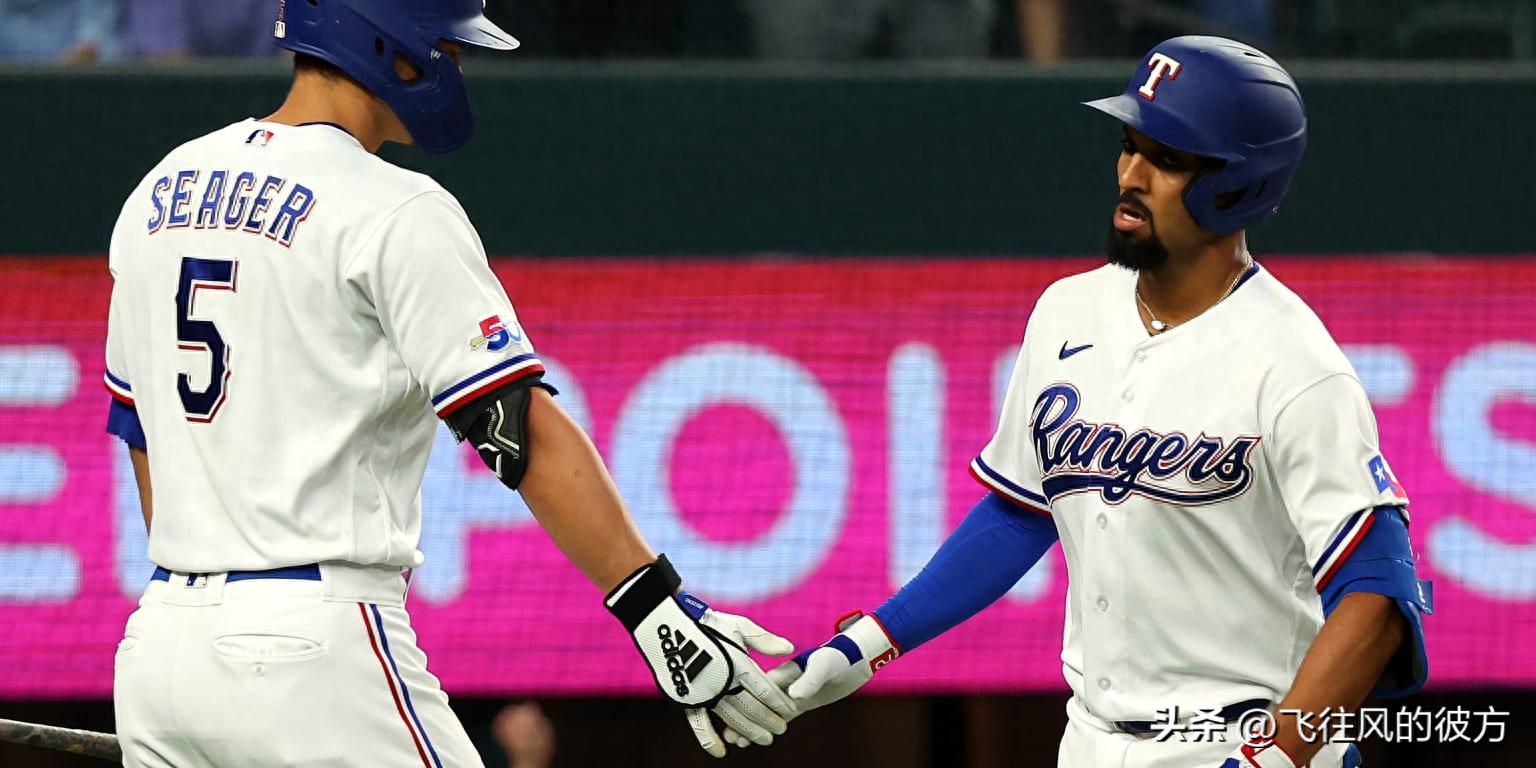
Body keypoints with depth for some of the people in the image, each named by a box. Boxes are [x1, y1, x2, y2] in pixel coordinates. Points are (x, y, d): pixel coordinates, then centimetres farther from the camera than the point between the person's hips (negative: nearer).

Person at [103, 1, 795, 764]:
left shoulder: (160, 194, 14)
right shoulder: (394, 213, -9)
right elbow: (522, 427, -16)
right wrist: (655, 608, -19)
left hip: (157, 642, 8)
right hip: (315, 642, -8)